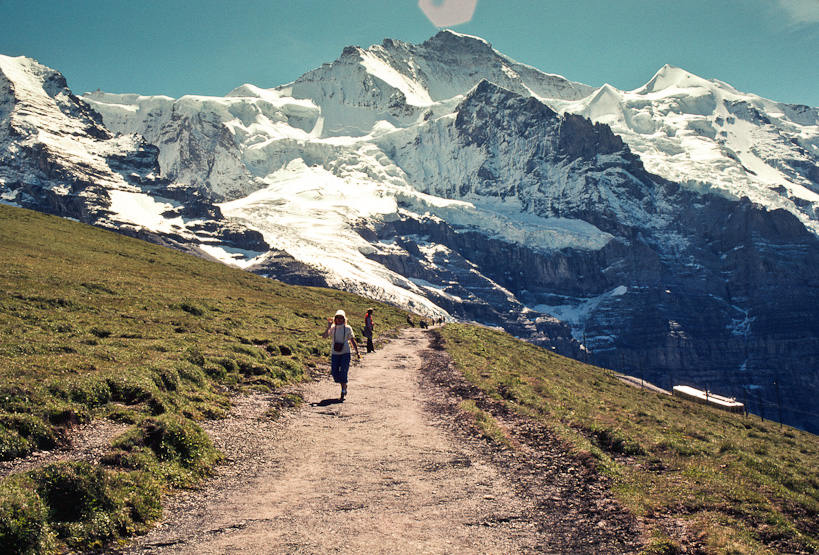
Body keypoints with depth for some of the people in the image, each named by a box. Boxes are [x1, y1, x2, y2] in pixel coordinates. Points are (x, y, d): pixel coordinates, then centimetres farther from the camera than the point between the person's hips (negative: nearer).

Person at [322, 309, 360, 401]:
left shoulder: (348, 328, -1)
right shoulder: (332, 328, -1)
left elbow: (352, 341, 7)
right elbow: (324, 336, -15)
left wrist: (357, 352, 3)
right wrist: (329, 326, -22)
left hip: (345, 353, -2)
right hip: (335, 354, 2)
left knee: (343, 373, -9)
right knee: (335, 373, 1)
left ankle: (342, 394, -3)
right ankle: (344, 385, 31)